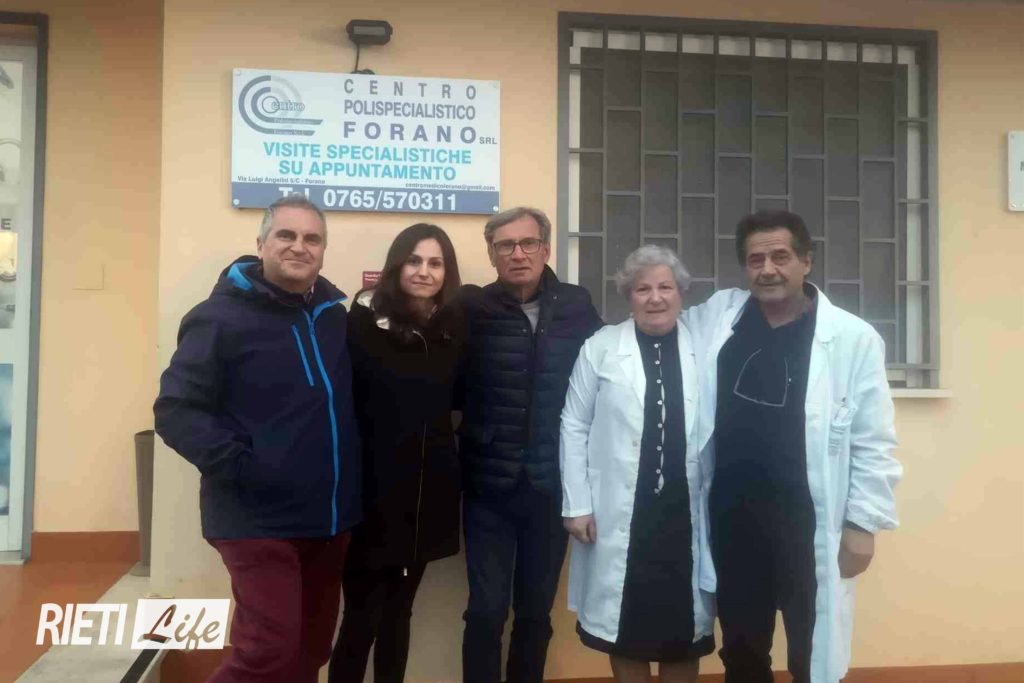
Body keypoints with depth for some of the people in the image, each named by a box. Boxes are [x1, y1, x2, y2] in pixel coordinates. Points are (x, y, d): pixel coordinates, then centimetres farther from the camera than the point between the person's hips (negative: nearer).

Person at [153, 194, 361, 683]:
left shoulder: (333, 314, 8)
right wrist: (238, 466, -21)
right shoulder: (223, 317, -10)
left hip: (328, 518, 6)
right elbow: (175, 410, -14)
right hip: (259, 520, -6)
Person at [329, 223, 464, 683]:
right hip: (375, 486, -4)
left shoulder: (453, 328, 5)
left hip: (429, 488, 4)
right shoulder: (365, 321, -8)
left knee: (399, 611, 16)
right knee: (362, 615, 0)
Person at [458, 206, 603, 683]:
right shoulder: (471, 308, -4)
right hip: (490, 485, -2)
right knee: (487, 610, 3)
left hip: (552, 486, 2)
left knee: (536, 609, 16)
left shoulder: (577, 307, 0)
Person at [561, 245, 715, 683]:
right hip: (620, 515, -1)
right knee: (625, 627, 11)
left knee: (684, 629, 12)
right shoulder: (601, 347, -2)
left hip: (686, 514, 1)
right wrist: (576, 505, -3)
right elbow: (574, 427, 0)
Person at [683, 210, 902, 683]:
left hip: (808, 522, -3)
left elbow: (873, 443, -5)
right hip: (731, 517, 3)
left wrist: (863, 523, -6)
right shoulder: (716, 315, 2)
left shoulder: (853, 338, -7)